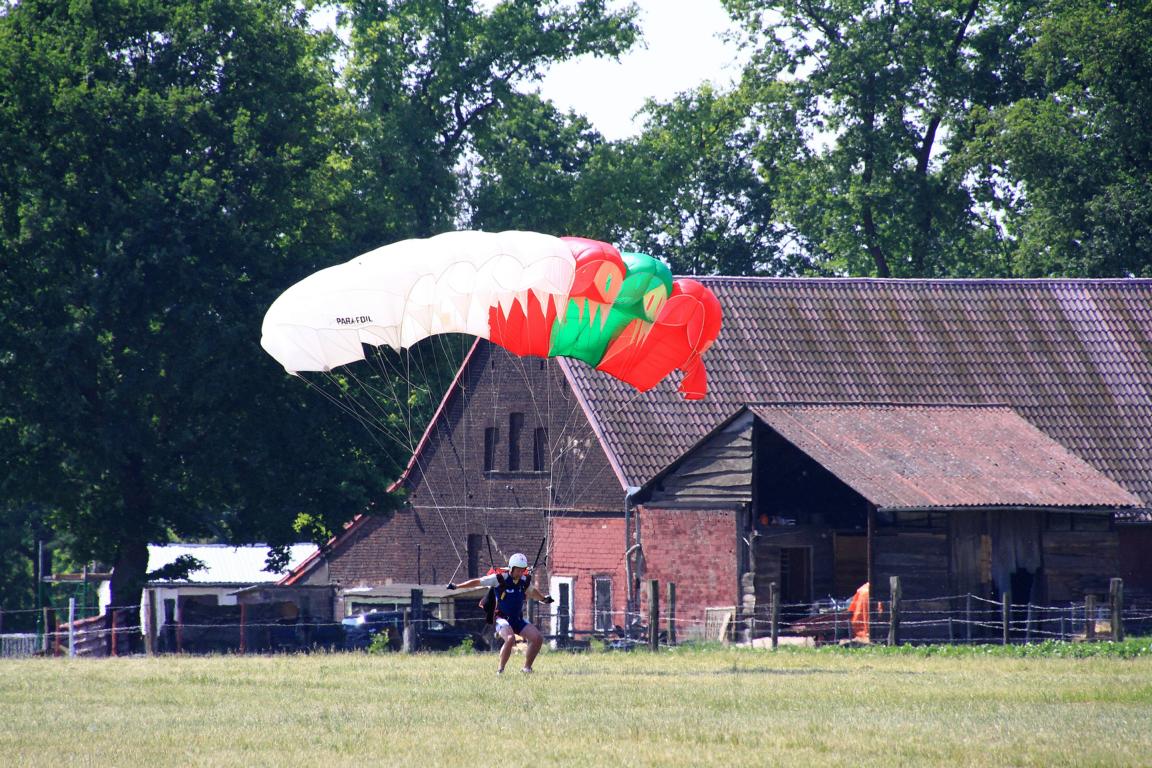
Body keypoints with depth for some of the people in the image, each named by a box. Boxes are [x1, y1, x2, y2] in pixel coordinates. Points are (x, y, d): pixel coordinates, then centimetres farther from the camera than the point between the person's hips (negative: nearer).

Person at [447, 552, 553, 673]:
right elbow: (477, 582, -5)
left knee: (538, 638, -8)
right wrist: (457, 586, -5)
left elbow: (532, 591, 29)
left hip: (518, 619, 6)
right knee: (510, 639, -34)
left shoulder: (524, 581, 3)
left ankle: (527, 668, 7)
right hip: (502, 618, -6)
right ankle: (500, 670, -19)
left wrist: (544, 598, 19)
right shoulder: (500, 579, -12)